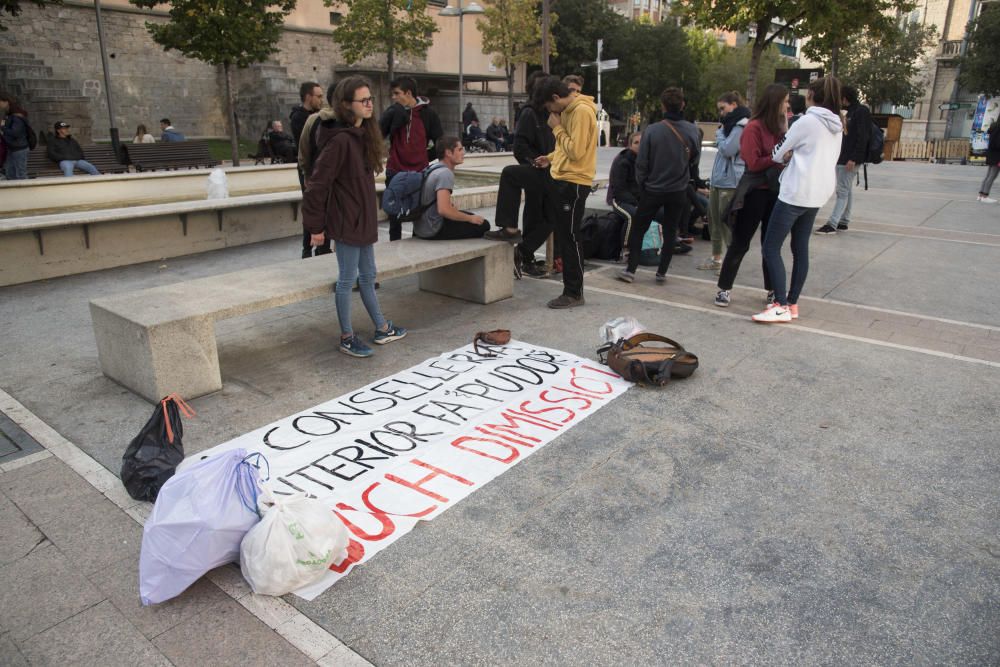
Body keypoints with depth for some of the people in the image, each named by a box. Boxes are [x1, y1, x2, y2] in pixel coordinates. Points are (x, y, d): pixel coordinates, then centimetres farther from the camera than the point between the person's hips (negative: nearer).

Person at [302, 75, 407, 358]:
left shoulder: (363, 135, 9)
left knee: (367, 276, 18)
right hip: (346, 221, -9)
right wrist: (315, 225, -15)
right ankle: (346, 337, 17)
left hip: (363, 219, 9)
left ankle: (382, 329, 30)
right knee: (347, 279, 3)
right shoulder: (340, 140, -20)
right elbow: (318, 184, -19)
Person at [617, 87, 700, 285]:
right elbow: (695, 158, 5)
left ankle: (631, 269, 7)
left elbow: (641, 162, -10)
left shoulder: (652, 130, -16)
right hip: (678, 190, 2)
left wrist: (642, 183, 6)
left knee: (637, 229, 11)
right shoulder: (692, 130, -8)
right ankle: (662, 272, 12)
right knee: (670, 231, 13)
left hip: (653, 189, -2)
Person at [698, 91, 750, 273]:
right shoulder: (730, 125, 20)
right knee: (714, 220, 13)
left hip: (730, 183, -10)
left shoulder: (742, 125, -10)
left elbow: (728, 150, -18)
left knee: (727, 223, -6)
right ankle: (716, 259, 22)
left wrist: (719, 133, -4)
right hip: (718, 180, 10)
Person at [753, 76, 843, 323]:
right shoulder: (836, 126, 14)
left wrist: (787, 155, 19)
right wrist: (793, 155, 4)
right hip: (817, 193, 9)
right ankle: (792, 303, 16)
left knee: (771, 247, -6)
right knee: (801, 249, 12)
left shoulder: (807, 121, -10)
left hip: (795, 192, -9)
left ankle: (782, 307, -11)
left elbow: (778, 154, -3)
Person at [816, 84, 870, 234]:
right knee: (846, 191, 12)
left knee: (842, 192, -9)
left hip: (850, 160, -10)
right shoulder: (850, 111, 16)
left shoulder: (861, 111, -11)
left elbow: (863, 137, -18)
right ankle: (843, 222, 18)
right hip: (842, 158, 10)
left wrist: (854, 158, -23)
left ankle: (832, 224, -11)